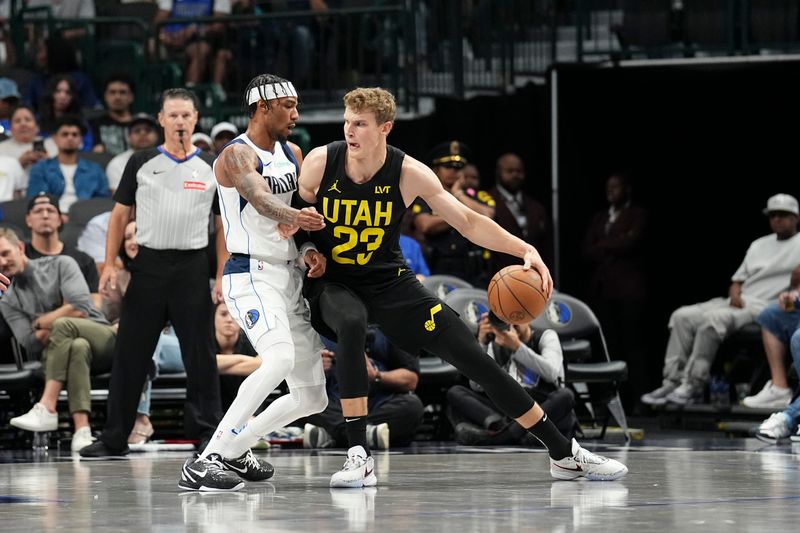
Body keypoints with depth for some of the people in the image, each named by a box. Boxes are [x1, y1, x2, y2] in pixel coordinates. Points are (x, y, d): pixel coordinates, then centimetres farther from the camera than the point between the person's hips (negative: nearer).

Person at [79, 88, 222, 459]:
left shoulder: (211, 168, 6)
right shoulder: (142, 163, 5)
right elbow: (120, 215, 9)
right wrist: (110, 265, 0)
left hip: (193, 268, -1)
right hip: (149, 265, 1)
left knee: (199, 355, 0)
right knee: (129, 354, 3)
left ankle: (207, 432, 6)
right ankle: (114, 439, 10)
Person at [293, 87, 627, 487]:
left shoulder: (409, 174, -13)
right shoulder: (320, 163, -15)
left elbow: (468, 222, -6)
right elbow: (290, 220, 2)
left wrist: (526, 250, -17)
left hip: (388, 281, 1)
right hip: (331, 283, -1)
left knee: (471, 355, -4)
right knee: (351, 323, -38)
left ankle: (564, 454, 7)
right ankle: (358, 457, -32)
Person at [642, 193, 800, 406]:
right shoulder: (759, 245, 28)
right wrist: (735, 294, 3)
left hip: (764, 307, -8)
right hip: (739, 303, 8)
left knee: (713, 319, -33)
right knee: (682, 316, -9)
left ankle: (692, 386, -30)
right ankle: (672, 383, -15)